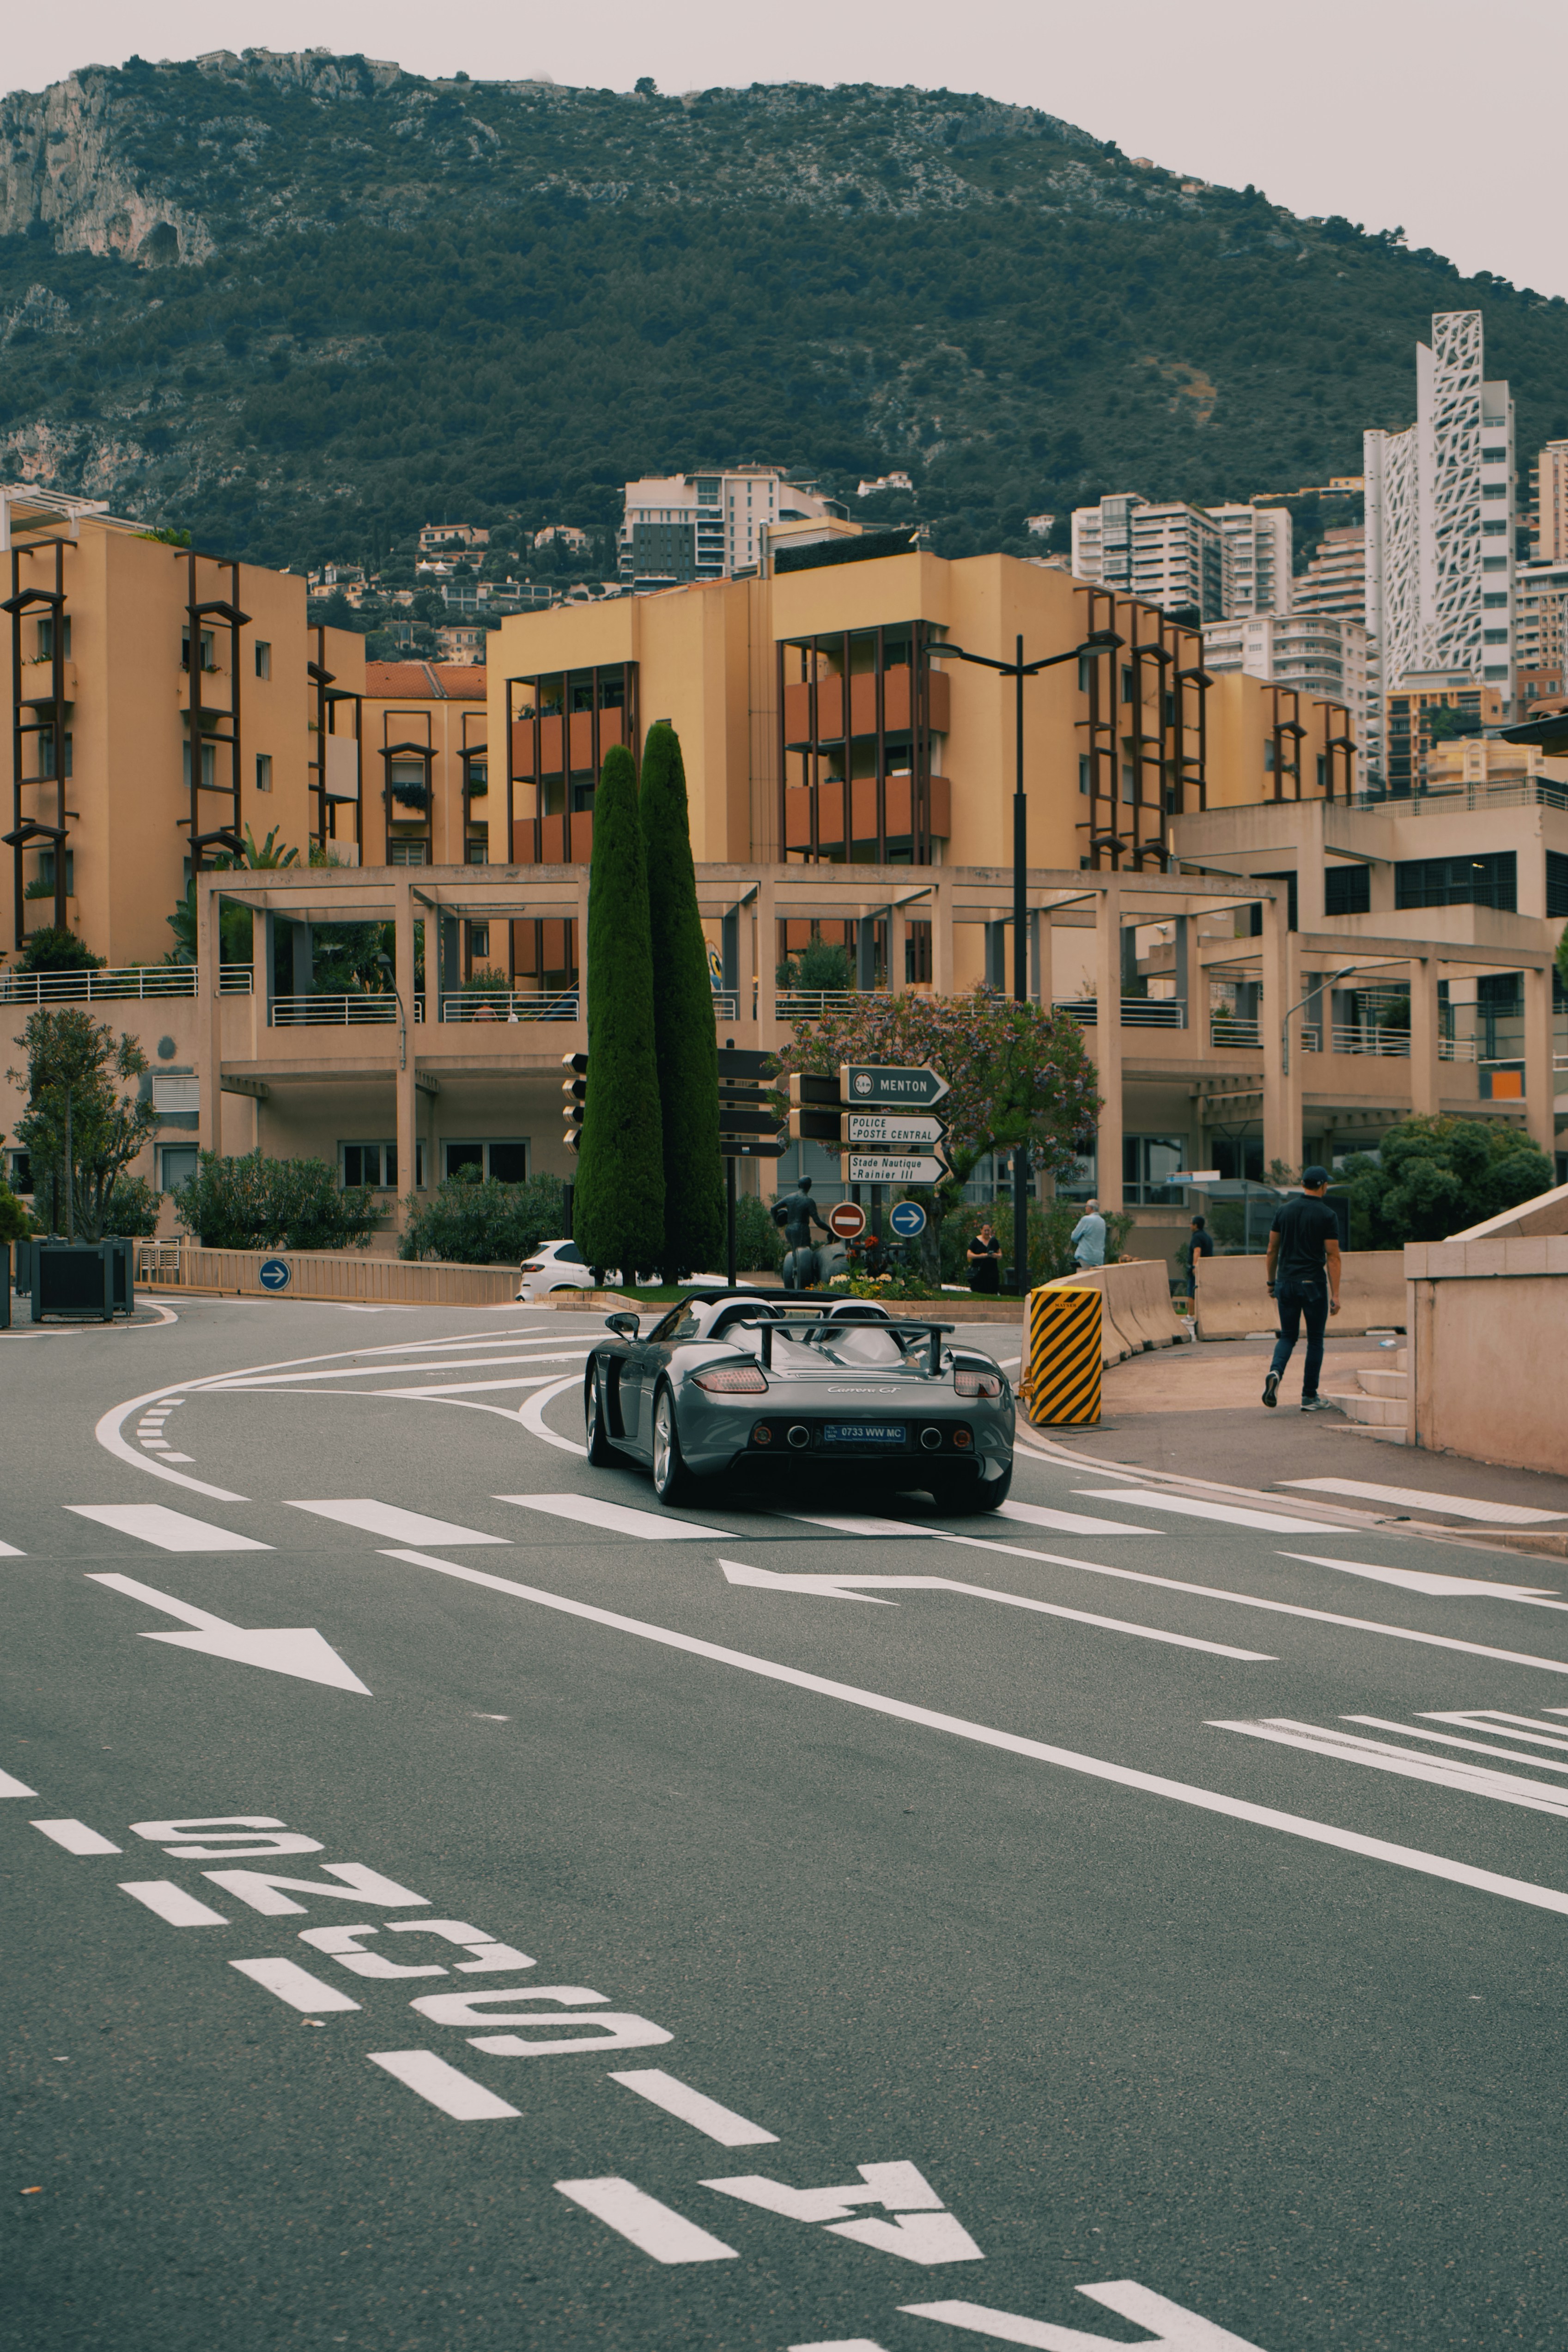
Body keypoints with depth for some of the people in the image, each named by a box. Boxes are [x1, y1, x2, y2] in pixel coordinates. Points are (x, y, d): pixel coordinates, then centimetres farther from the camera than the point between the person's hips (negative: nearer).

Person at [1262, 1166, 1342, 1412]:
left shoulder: (1285, 1210, 6)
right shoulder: (1327, 1216, -6)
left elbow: (1272, 1249, 9)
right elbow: (1333, 1256, -9)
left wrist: (1271, 1282, 19)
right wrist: (1335, 1295, -8)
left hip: (1286, 1283, 4)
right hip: (1313, 1284, -4)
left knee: (1287, 1336, 13)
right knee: (1315, 1340, 7)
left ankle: (1275, 1372, -16)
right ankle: (1310, 1397, 8)